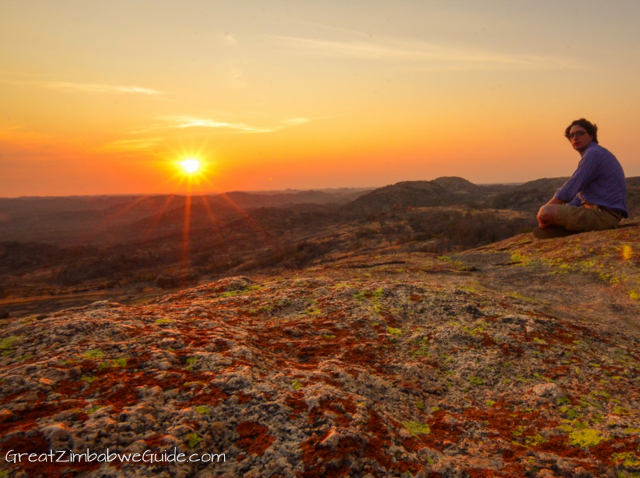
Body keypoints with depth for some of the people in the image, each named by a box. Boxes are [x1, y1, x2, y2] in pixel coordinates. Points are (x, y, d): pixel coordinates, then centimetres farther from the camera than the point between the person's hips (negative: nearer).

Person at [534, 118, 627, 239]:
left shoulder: (593, 153, -11)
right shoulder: (595, 153, 22)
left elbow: (570, 189, -17)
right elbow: (582, 195, 20)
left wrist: (546, 209, -9)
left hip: (602, 215, -11)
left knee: (546, 213, -28)